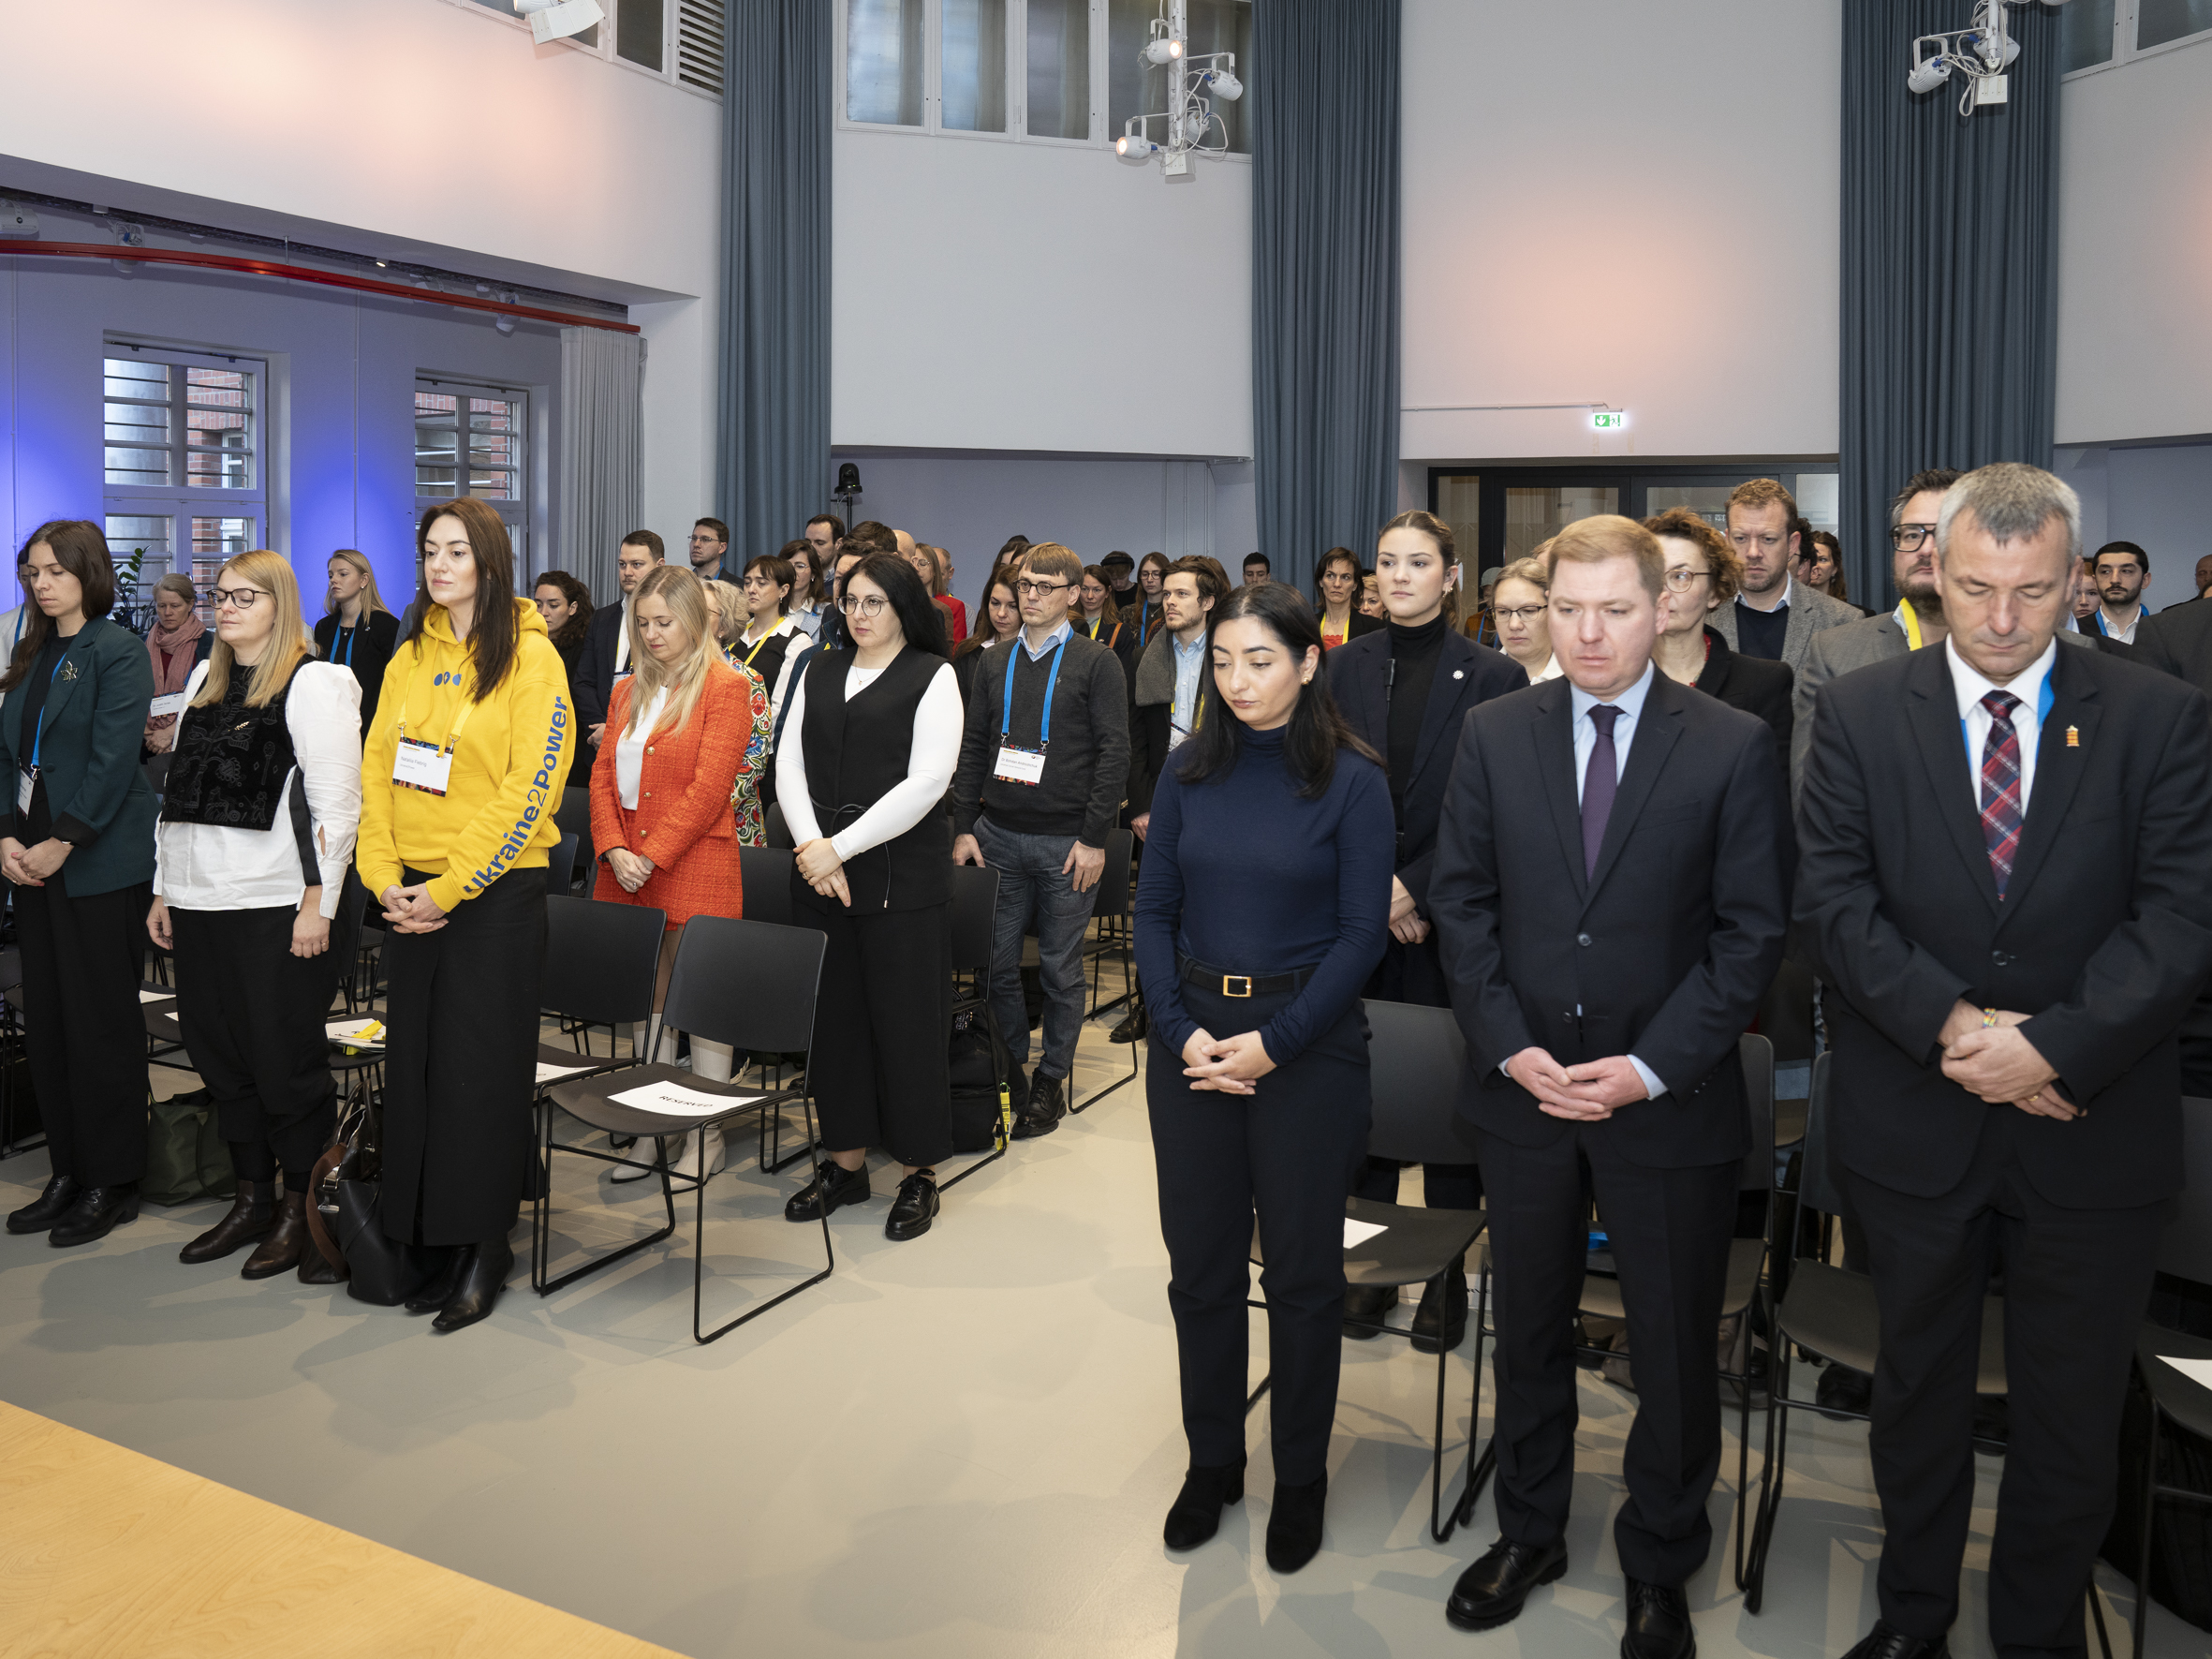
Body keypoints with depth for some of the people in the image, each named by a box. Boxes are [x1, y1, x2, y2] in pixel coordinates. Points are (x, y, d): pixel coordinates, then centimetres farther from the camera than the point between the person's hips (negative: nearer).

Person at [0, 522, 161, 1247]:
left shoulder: (118, 652, -7)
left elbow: (113, 761, -14)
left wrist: (60, 843, -16)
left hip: (100, 865, -7)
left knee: (102, 1022, -1)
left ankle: (113, 1182, 9)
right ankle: (68, 1171, 20)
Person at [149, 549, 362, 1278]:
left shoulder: (312, 683, -6)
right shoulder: (204, 680, 16)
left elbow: (337, 801, -12)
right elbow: (177, 791, 20)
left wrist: (317, 903, -16)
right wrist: (164, 888, 16)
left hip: (276, 906, -7)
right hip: (200, 903, 7)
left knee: (286, 1061, 0)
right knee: (220, 1055, 12)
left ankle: (300, 1210, 14)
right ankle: (252, 1198, 25)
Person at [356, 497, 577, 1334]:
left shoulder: (530, 656, -7)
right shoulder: (410, 658, 12)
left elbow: (531, 786, -13)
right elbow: (377, 769, 11)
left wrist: (450, 887, -14)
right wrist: (383, 877, -1)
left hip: (495, 889, -6)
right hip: (412, 893, 6)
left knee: (481, 1067, 0)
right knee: (416, 1063, 9)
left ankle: (485, 1248, 12)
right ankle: (432, 1240, 20)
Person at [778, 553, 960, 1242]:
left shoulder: (931, 676, -2)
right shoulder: (820, 673, 13)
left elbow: (925, 782, -11)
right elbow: (790, 764, 8)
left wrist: (842, 847, -14)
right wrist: (811, 846, -8)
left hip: (902, 874, -5)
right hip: (818, 869, 5)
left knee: (905, 1021, 0)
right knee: (833, 1016, 9)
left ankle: (919, 1174, 13)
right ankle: (845, 1161, 23)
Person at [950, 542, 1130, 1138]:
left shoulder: (1098, 664, -1)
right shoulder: (996, 664, 11)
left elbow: (1114, 753, -6)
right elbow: (972, 749, 12)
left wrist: (1093, 838, -11)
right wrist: (964, 827, 4)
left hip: (1065, 842, -4)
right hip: (998, 836, 4)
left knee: (1060, 968, 6)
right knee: (995, 961, 6)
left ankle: (1051, 1081, 19)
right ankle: (1009, 1071, 22)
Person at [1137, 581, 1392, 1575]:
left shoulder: (1352, 781, -6)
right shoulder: (1189, 773, 4)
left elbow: (1361, 932, -8)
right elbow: (1154, 909, 4)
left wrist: (1271, 1044, -15)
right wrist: (1183, 1031, -9)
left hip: (1308, 1046, -3)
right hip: (1192, 1039, 3)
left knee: (1302, 1272, 8)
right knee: (1200, 1265, 12)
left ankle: (1301, 1477, 28)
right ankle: (1211, 1462, 31)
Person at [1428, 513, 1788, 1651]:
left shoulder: (1733, 748, -6)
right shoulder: (1493, 734, 1)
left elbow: (1751, 930, -7)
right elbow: (1461, 901, 1)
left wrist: (1650, 1067, -14)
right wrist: (1509, 1046, -9)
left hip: (1670, 1100, -2)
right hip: (1524, 1086, 2)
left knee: (1675, 1346, 12)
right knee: (1528, 1330, 18)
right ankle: (1529, 1532, 39)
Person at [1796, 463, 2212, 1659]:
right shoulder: (1860, 714, -2)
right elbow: (1833, 897, -8)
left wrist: (2055, 1047, -22)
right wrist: (1952, 1024, -19)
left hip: (2092, 1126, 0)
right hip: (1912, 1121, 1)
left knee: (2072, 1411, 15)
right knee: (1918, 1381, 19)